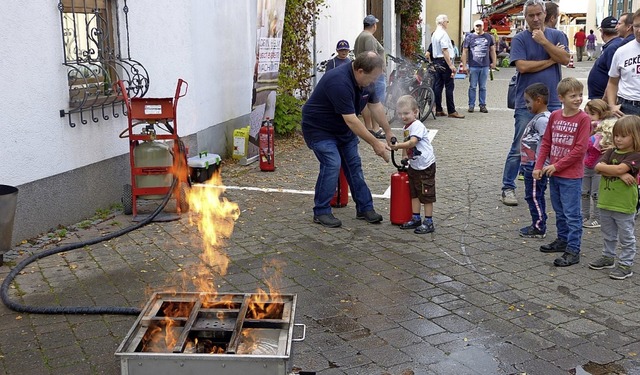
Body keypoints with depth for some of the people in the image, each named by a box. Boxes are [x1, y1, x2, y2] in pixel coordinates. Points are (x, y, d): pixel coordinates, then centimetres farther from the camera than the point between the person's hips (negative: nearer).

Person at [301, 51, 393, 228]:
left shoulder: (365, 80, -8)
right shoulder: (339, 82, -36)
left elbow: (376, 106, 5)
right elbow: (351, 120, -35)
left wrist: (388, 132, 7)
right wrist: (375, 144, -30)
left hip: (342, 128, 8)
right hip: (318, 127, -8)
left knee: (354, 164, 5)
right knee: (332, 163, -20)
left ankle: (364, 208, 14)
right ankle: (321, 212, -7)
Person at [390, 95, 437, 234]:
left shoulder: (417, 126, -19)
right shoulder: (406, 127, 10)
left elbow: (412, 143, -32)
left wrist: (398, 146, -40)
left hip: (426, 166, -9)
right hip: (413, 165, 9)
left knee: (426, 194, -2)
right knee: (414, 193, 13)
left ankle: (428, 222, 4)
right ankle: (416, 219, 23)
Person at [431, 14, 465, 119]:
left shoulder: (434, 34, 15)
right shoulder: (443, 34, -15)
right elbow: (445, 51, -21)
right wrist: (451, 65, -21)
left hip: (436, 60, 10)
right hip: (444, 61, -10)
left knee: (438, 85, 10)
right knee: (449, 86, -7)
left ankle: (438, 110, 12)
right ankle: (451, 111, -5)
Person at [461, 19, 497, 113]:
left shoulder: (488, 37, 9)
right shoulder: (469, 37, 2)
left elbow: (492, 50, 16)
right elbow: (465, 52, 2)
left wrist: (493, 62, 11)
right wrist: (464, 65, -4)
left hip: (485, 66, 2)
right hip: (473, 66, -2)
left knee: (483, 87, 7)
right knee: (472, 87, 1)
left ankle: (482, 105, 12)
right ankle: (471, 105, 9)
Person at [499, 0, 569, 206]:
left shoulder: (557, 35, 7)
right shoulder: (519, 39, -2)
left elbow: (565, 59, -8)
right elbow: (522, 66, -15)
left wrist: (544, 41, -16)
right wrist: (551, 60, -7)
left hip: (553, 102, 3)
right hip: (526, 104, -3)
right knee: (518, 149, 0)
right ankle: (508, 188, 9)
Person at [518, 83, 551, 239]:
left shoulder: (542, 119, -18)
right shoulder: (538, 117, 14)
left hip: (535, 166, -10)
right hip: (530, 165, 10)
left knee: (534, 196, -3)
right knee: (535, 196, 16)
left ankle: (539, 228, 5)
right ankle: (538, 225, 25)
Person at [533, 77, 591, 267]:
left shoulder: (583, 119, -12)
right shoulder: (554, 116, 4)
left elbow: (580, 149, -16)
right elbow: (546, 142, 9)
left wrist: (557, 166, -15)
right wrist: (539, 166, 1)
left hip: (571, 175, -6)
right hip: (553, 173, 6)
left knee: (572, 214, -1)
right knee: (559, 211, 19)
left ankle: (573, 250, 5)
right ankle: (563, 240, 35)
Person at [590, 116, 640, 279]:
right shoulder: (611, 152, 6)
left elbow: (619, 168, -27)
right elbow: (598, 169, -9)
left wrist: (603, 167, -11)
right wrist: (620, 174, -20)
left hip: (624, 205, -6)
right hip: (606, 202, 6)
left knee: (626, 238, 6)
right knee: (608, 234, 22)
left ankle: (626, 265, 14)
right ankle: (608, 257, 36)